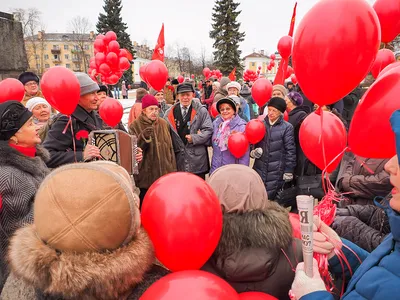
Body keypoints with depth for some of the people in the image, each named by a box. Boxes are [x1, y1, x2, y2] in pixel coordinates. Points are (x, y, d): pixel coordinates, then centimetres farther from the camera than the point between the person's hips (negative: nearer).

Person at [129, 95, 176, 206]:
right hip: (145, 175, -3)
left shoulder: (163, 124, 6)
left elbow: (170, 148, 11)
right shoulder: (135, 126, -3)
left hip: (164, 173, 3)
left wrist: (173, 169, 11)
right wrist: (143, 137, -25)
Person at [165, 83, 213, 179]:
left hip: (196, 159, -2)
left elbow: (208, 130, -4)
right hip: (178, 159, 2)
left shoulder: (201, 111, 0)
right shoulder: (170, 112, 7)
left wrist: (194, 138, -15)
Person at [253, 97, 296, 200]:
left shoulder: (287, 127, -3)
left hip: (276, 171, -3)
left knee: (271, 199, 2)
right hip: (260, 169, 4)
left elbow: (290, 150, -4)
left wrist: (289, 170, -6)